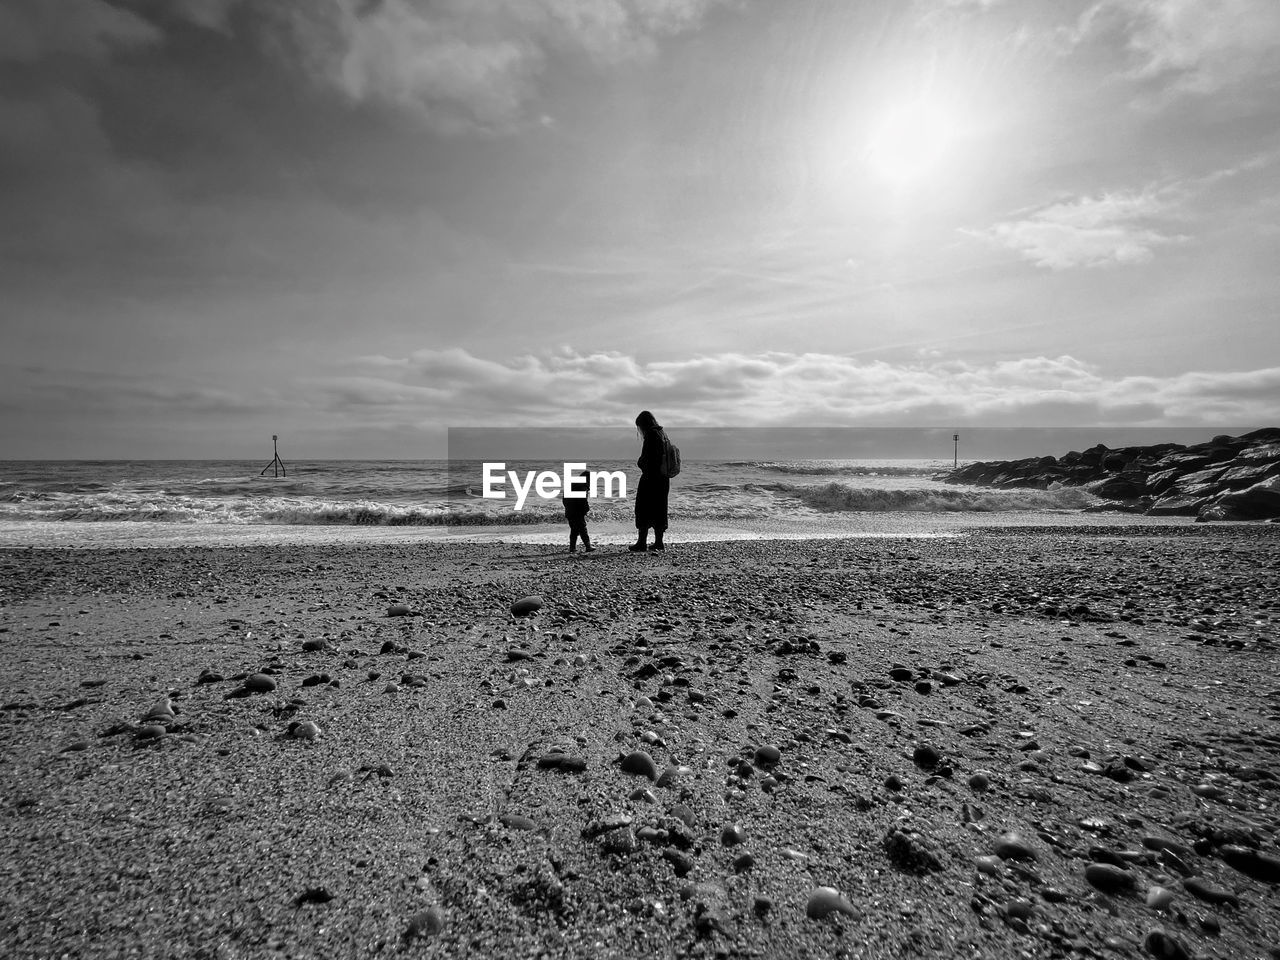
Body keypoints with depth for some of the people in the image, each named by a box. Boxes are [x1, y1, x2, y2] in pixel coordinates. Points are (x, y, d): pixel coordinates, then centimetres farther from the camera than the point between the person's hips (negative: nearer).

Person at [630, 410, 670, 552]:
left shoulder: (651, 434, -12)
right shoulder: (662, 434, 14)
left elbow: (646, 457, -20)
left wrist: (639, 463, -4)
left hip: (650, 478, -9)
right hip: (663, 479, 9)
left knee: (643, 510, -1)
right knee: (659, 509, 12)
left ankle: (642, 543, 0)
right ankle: (658, 543, 15)